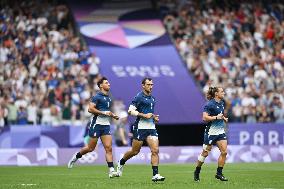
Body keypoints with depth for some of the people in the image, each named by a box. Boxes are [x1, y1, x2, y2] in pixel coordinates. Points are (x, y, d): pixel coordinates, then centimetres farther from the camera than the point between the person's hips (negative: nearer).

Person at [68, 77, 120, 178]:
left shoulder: (108, 98, 17)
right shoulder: (97, 97, -9)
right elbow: (90, 109, -19)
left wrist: (113, 115, 13)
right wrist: (104, 113, -20)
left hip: (106, 125, 7)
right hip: (97, 124, -7)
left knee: (108, 148, -6)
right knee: (91, 148, 1)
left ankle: (111, 171, -11)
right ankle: (76, 156, 27)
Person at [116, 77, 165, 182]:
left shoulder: (152, 98, 15)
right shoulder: (139, 97, -9)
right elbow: (130, 110, -16)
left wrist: (154, 117, 11)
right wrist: (144, 115, -20)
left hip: (151, 127, 6)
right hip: (140, 127, -6)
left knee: (155, 150, -9)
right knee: (135, 151, 5)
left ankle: (155, 175, -11)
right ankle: (121, 163, 33)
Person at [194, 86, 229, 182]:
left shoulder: (222, 103, 10)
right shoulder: (210, 104, -15)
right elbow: (205, 117, -21)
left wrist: (224, 118, 11)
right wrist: (216, 117, -24)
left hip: (220, 131, 7)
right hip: (211, 132, -7)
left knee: (224, 152, -6)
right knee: (205, 153, 2)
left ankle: (219, 173, 2)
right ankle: (197, 172, 20)